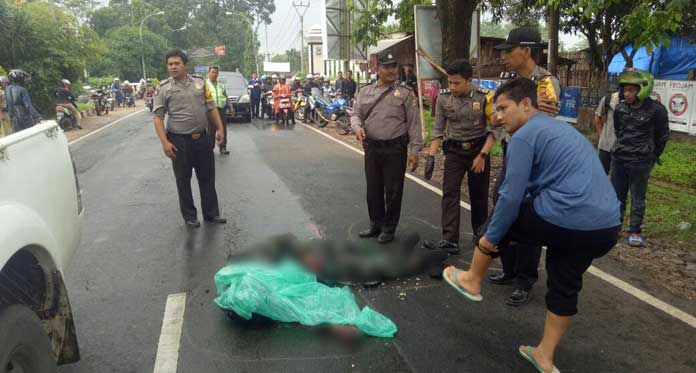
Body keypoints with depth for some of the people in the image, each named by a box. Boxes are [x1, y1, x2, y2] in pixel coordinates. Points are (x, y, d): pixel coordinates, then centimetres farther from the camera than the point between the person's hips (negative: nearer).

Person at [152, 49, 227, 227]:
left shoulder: (200, 82, 5)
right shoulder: (164, 88, -3)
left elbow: (211, 108, 10)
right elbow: (158, 117, -6)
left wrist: (220, 128, 2)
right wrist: (164, 142, -15)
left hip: (203, 138, 3)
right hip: (179, 141, -2)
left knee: (207, 178, 11)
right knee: (183, 181, 8)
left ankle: (211, 213, 25)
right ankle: (189, 216, 23)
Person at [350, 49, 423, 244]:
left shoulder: (406, 93, -2)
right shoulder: (366, 91, 8)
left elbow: (414, 124, -3)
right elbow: (356, 114, 12)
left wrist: (414, 150, -9)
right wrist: (357, 127, -12)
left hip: (395, 149, -3)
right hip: (371, 148, 4)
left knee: (393, 191, 5)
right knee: (373, 188, 14)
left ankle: (389, 228, 20)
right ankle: (376, 224, 31)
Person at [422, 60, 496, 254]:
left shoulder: (484, 97, -13)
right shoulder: (444, 98, -5)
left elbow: (494, 129, -10)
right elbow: (438, 129, 0)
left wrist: (482, 155, -17)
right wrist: (431, 156, -7)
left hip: (479, 149, -2)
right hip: (454, 150, 2)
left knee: (478, 195, 8)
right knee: (450, 193, -7)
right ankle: (450, 240, -7)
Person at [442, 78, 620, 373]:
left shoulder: (524, 135, -5)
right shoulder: (563, 129, 24)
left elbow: (511, 196, -10)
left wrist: (491, 236, 2)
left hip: (565, 221, -8)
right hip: (607, 228, 9)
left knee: (501, 217, 16)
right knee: (565, 286, 23)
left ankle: (472, 282, 33)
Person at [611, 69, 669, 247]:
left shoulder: (656, 110, -11)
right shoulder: (620, 108, 1)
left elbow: (663, 136, 0)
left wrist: (652, 157, 6)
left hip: (640, 161, -5)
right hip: (618, 158, 5)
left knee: (638, 198, 3)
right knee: (617, 194, 13)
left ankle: (635, 231, 11)